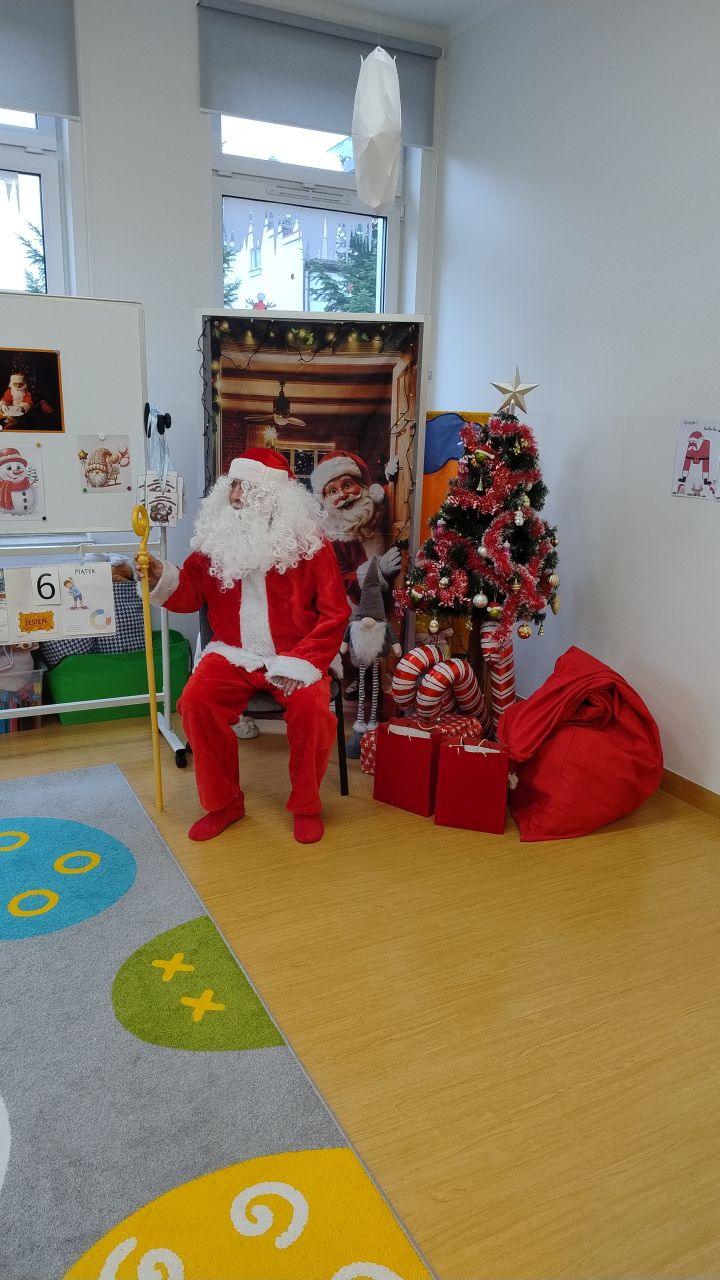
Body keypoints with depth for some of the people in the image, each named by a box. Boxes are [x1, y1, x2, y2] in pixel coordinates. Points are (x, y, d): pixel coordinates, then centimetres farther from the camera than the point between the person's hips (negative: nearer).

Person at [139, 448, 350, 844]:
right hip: (233, 654, 3)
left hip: (293, 656, -2)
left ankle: (305, 806, -2)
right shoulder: (216, 537, 4)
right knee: (195, 703, -23)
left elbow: (334, 613, -8)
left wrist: (302, 662, -18)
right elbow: (191, 593, 8)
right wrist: (162, 578, -14)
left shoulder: (308, 541, -6)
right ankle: (223, 802, -2)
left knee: (312, 710, -29)